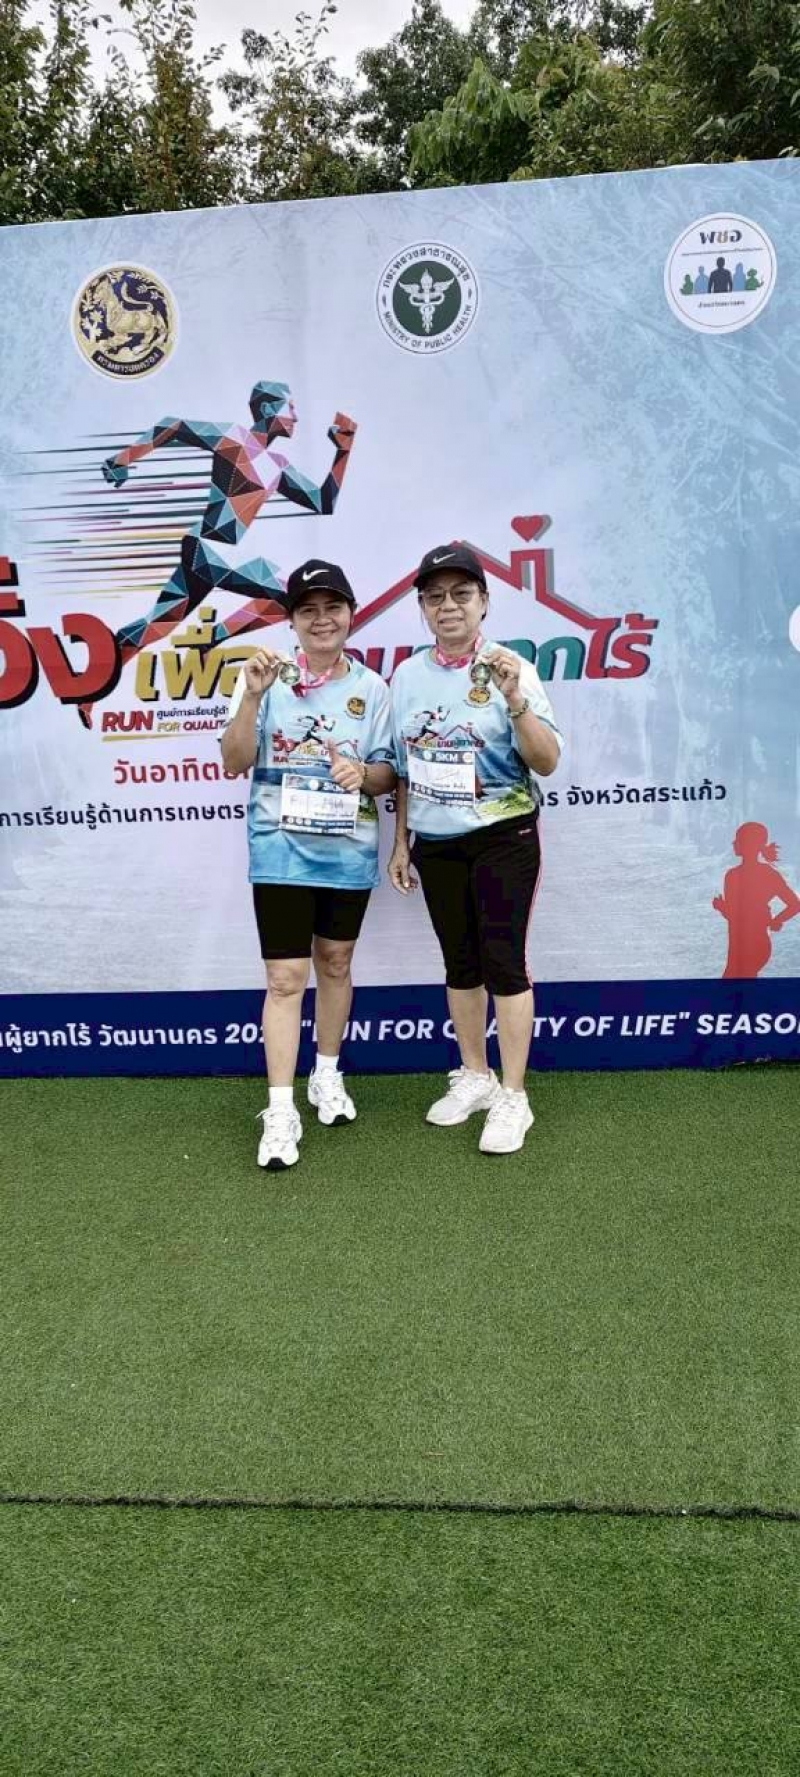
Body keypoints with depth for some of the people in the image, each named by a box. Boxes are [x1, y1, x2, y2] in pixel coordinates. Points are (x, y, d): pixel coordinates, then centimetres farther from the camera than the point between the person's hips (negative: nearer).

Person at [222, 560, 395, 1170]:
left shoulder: (371, 687, 2)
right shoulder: (272, 677, -3)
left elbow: (388, 775, 5)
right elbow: (236, 763, -7)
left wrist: (363, 773, -18)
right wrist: (252, 695, -20)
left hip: (349, 852, 2)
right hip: (281, 850, -2)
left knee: (335, 964, 17)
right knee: (286, 977, -4)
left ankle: (328, 1075, 35)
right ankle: (281, 1113, 1)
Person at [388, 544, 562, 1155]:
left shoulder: (509, 669, -8)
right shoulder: (407, 676, 5)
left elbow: (547, 762, -15)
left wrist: (515, 700, -29)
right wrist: (401, 843, 12)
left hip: (503, 838, -4)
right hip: (435, 844, 5)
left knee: (503, 960, -4)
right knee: (460, 963, 13)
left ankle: (513, 1097, 6)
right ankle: (474, 1076, 28)